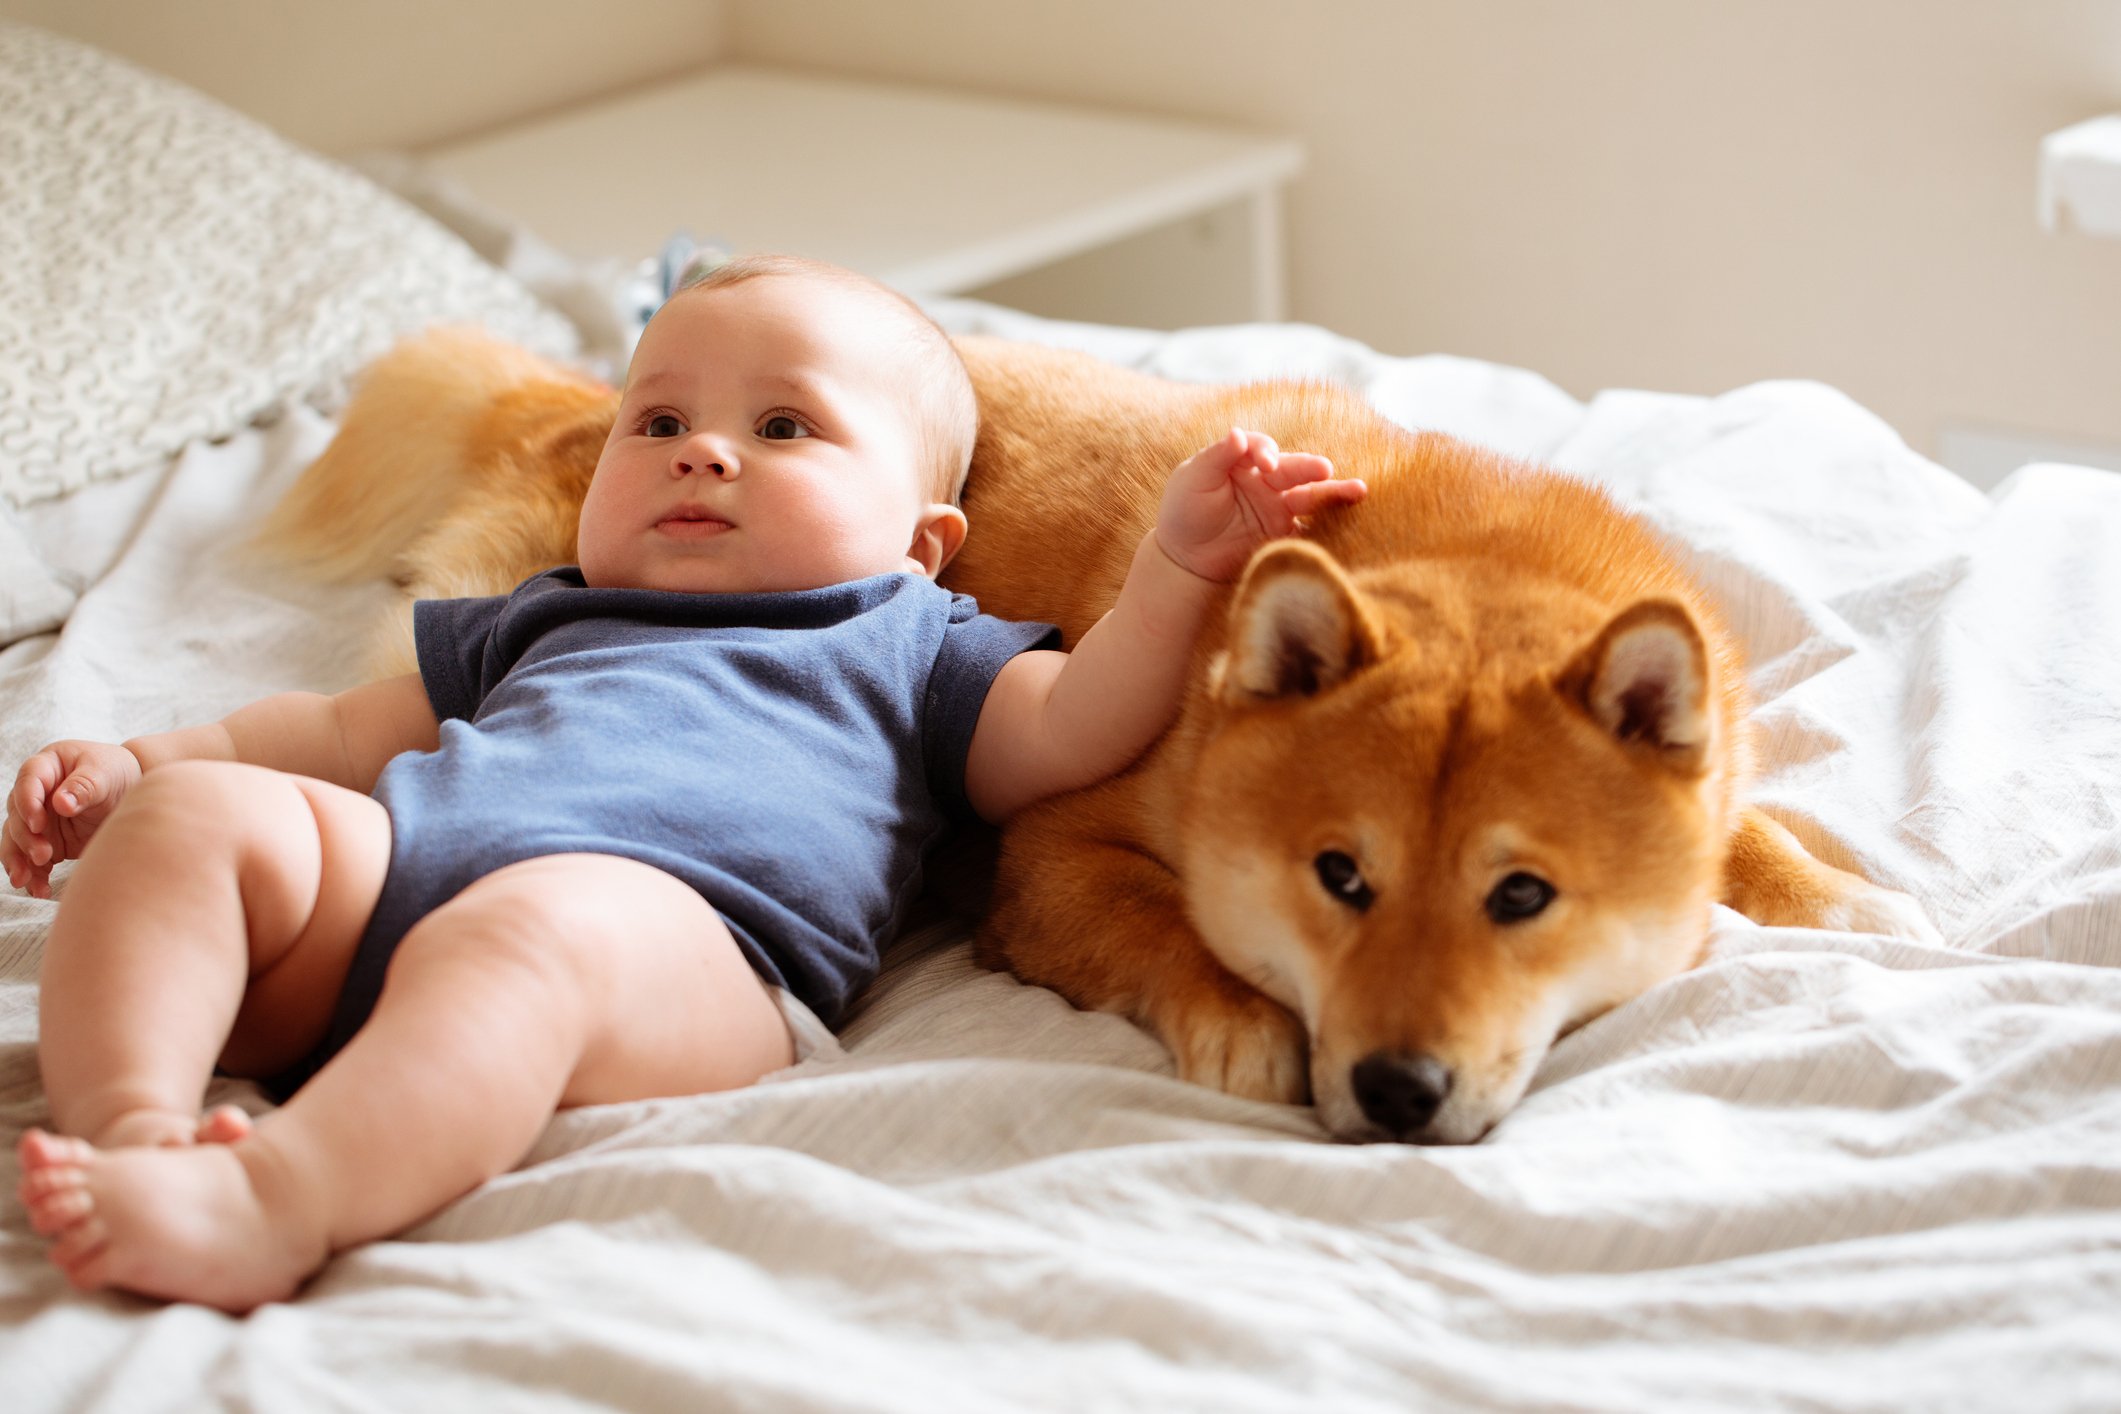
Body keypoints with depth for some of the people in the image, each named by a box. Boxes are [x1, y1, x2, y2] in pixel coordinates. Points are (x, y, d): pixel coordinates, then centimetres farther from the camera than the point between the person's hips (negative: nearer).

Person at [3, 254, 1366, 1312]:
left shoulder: (908, 645, 32)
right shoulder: (544, 621, 44)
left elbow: (1073, 729, 15)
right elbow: (346, 731, 44)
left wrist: (1178, 568, 2)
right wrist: (135, 765, 31)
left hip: (675, 922, -5)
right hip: (390, 855, 6)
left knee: (531, 933, -39)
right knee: (188, 817, -18)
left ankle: (272, 1203, -58)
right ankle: (133, 1126, -38)